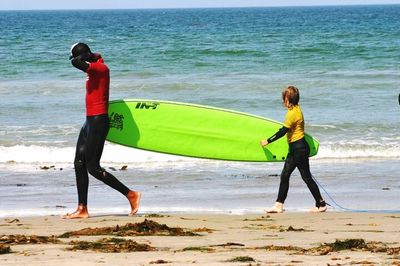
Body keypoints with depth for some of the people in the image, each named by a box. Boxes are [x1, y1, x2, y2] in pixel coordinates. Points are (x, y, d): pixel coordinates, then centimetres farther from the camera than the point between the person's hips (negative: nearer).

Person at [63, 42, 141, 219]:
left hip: (98, 121, -10)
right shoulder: (94, 69, 13)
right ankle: (82, 209, 10)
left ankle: (131, 194, -3)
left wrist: (87, 57, -14)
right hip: (90, 121, 10)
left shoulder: (100, 68, -16)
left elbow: (76, 62, -30)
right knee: (79, 164, 8)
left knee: (93, 167, -9)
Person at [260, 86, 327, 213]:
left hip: (299, 148, -10)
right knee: (284, 175, 7)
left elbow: (283, 131, -20)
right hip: (294, 148, 10)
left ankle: (321, 204, 7)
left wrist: (267, 141, -14)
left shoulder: (293, 113, -20)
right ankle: (279, 205, 7)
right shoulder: (296, 109, 9)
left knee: (306, 177, -2)